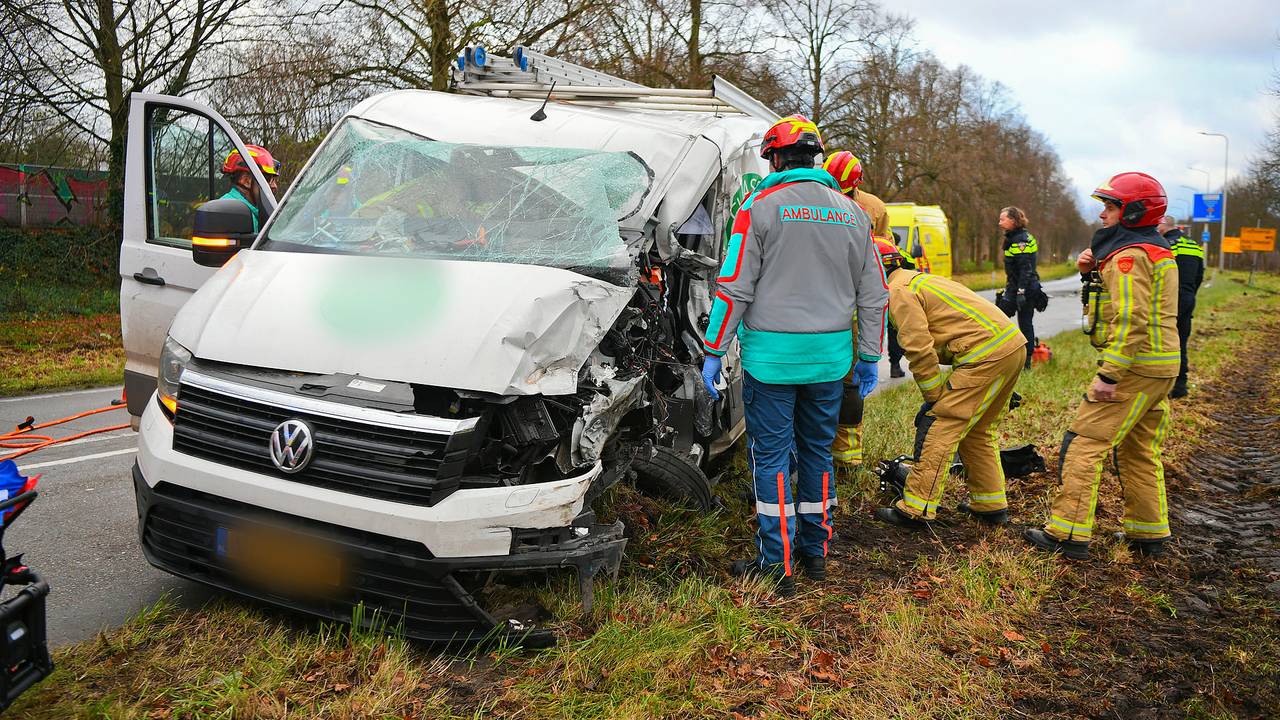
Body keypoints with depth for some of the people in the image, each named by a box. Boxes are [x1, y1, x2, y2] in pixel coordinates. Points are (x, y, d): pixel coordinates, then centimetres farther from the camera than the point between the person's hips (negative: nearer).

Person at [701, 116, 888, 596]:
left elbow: (735, 289, -10)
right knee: (818, 452, 16)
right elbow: (873, 295, 12)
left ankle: (777, 565, 6)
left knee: (771, 457, 2)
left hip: (771, 355, -5)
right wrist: (869, 358, 18)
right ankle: (815, 551, 26)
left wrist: (713, 351, -3)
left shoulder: (761, 206, -5)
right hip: (830, 357, 5)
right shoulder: (851, 212, 11)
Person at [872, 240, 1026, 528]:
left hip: (985, 353, -10)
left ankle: (915, 509, -4)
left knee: (940, 429, -6)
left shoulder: (899, 292, -7)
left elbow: (919, 350, -14)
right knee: (976, 431, 21)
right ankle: (991, 506, 28)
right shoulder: (919, 280, 25)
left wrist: (934, 398, -4)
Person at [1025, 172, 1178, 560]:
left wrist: (1108, 375, -25)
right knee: (1138, 451, 19)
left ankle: (1067, 533, -6)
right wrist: (1093, 271, 3)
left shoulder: (1128, 256, -16)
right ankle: (1149, 534, 27)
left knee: (1083, 444, -7)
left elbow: (1130, 320, -24)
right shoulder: (1157, 250, 17)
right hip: (1161, 367, 10)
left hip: (1133, 368, -10)